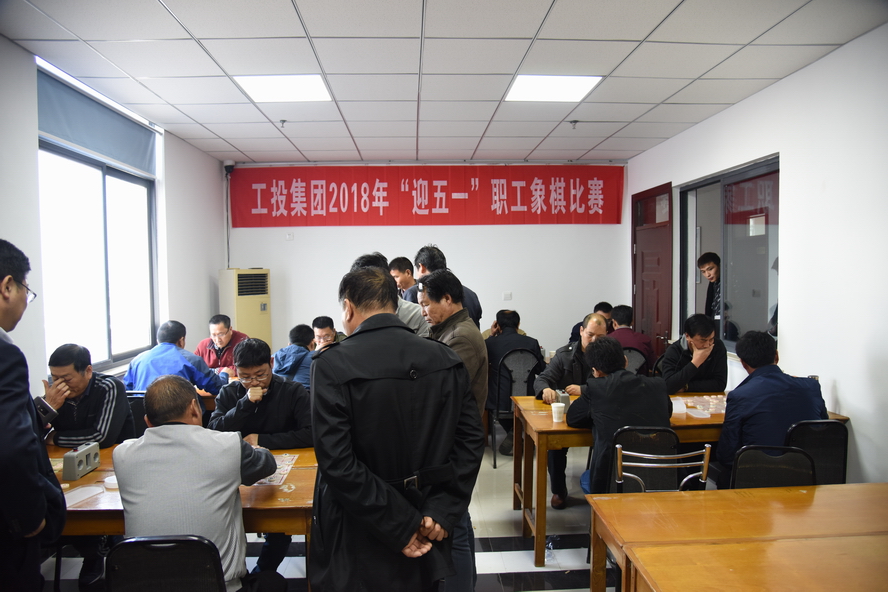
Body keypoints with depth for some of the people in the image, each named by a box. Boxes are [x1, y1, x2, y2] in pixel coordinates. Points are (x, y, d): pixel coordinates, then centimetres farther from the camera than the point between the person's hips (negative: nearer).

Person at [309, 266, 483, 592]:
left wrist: (401, 528, -17)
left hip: (358, 546, -3)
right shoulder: (447, 360, -4)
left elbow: (336, 462, -22)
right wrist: (440, 511, -8)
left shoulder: (332, 365, -17)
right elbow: (472, 440, -5)